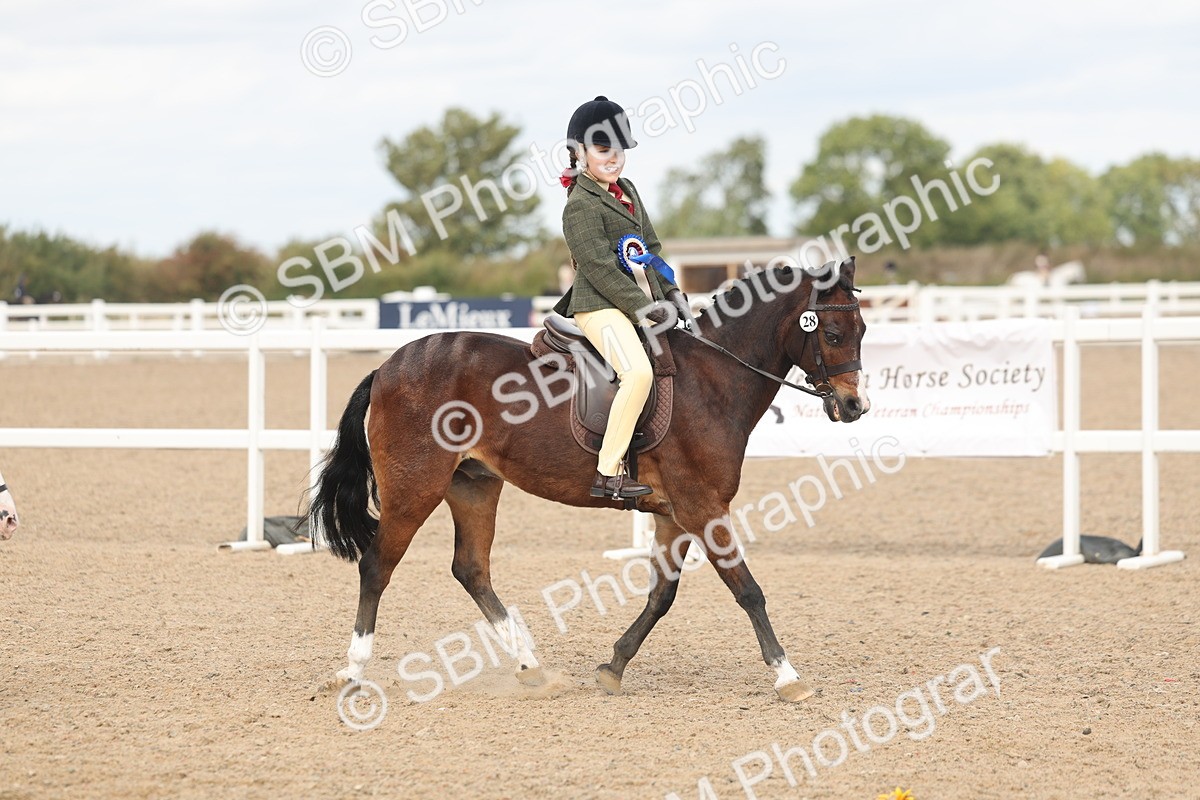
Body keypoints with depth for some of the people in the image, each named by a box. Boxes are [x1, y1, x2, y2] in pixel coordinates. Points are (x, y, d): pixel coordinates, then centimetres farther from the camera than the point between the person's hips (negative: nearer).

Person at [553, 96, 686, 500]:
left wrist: (670, 292, 10)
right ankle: (608, 473, -31)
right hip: (600, 305, -10)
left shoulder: (627, 191, 18)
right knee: (638, 371, -29)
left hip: (639, 302, 10)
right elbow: (599, 268, -16)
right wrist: (642, 307, -17)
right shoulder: (580, 206, -10)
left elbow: (652, 247, 23)